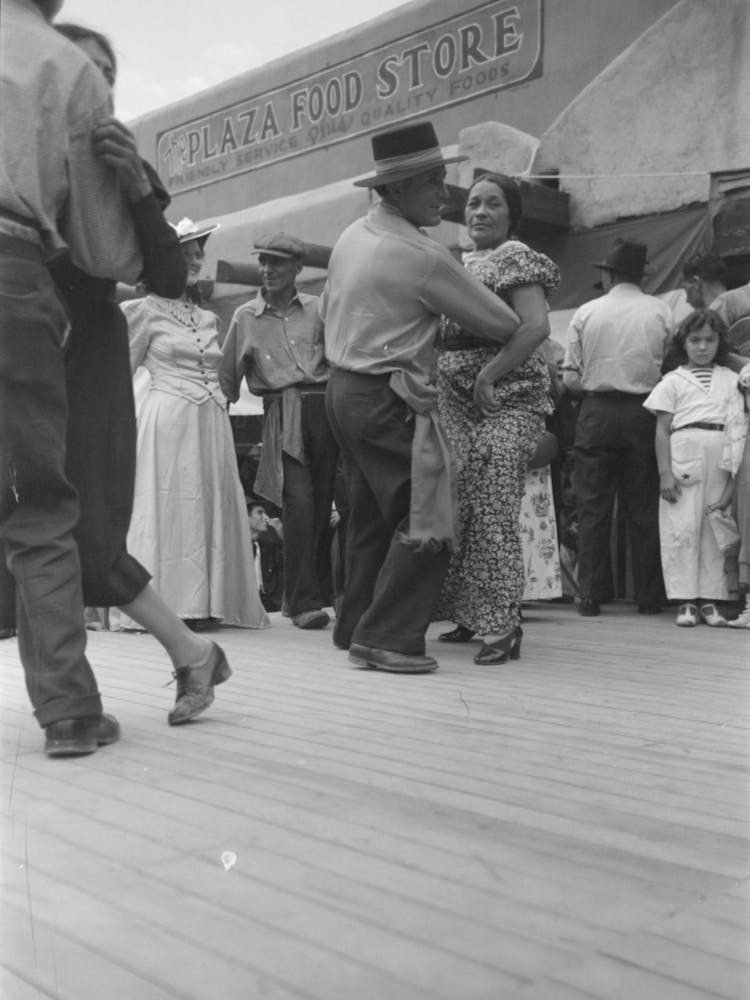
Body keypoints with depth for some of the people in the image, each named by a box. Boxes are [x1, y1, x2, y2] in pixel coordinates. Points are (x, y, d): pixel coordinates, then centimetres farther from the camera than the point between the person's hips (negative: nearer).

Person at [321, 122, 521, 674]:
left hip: (343, 389, 10)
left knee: (371, 517, 17)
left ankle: (356, 625, 24)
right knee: (425, 523, -6)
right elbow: (500, 323, -6)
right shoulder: (423, 256, -16)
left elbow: (328, 307, 23)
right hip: (392, 401, -10)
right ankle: (387, 637, -6)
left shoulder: (351, 236, 10)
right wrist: (526, 339, 14)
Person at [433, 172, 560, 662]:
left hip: (503, 401, -8)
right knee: (458, 508, 8)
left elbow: (536, 328, -18)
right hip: (456, 401, 8)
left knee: (494, 512, -10)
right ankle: (470, 614, 20)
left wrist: (486, 378, -18)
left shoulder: (514, 256, -5)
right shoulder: (464, 261, 19)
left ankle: (504, 627, -3)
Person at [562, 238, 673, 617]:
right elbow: (669, 368, -1)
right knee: (644, 508, 7)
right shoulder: (660, 311, 1)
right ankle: (649, 597, 11)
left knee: (593, 507, 4)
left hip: (597, 412, 0)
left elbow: (570, 379, -2)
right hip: (643, 413, 1)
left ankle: (590, 596, 4)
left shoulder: (585, 313, -1)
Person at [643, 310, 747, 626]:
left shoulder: (731, 380, 15)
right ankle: (686, 600, 1)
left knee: (715, 530, 4)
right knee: (683, 529, -5)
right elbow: (662, 430, 4)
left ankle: (709, 599, 10)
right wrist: (664, 472, -5)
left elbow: (740, 427, 10)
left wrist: (735, 472, 1)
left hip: (720, 460, 2)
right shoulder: (673, 381, 9)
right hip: (684, 454, -2)